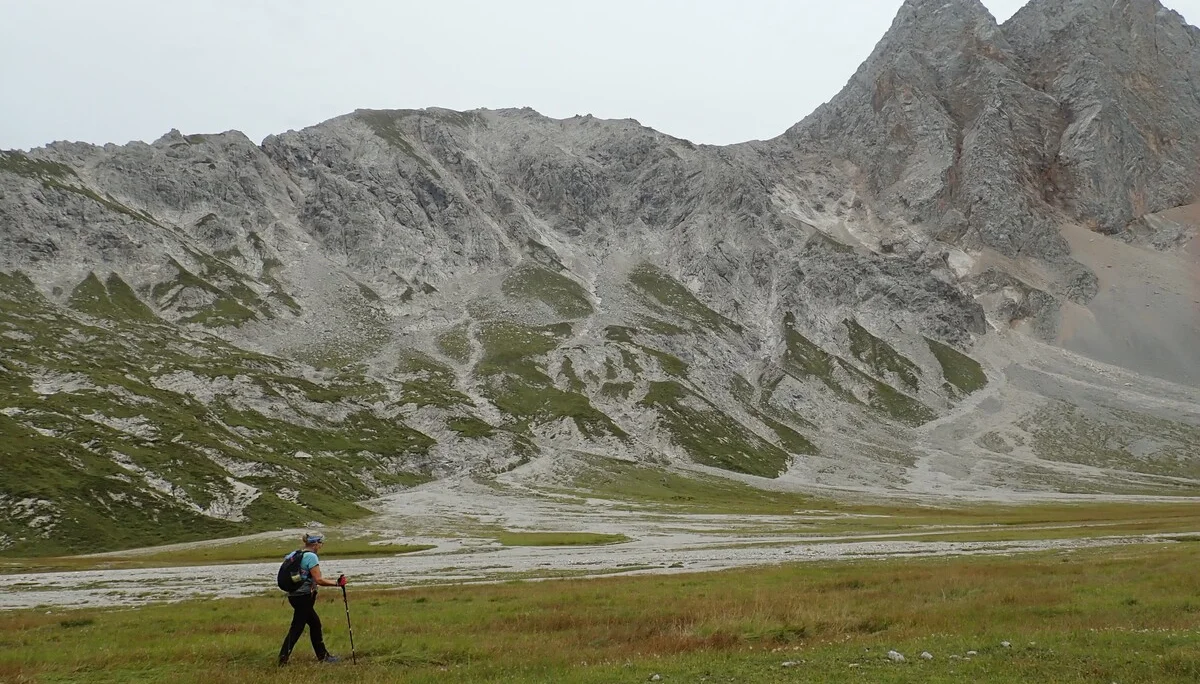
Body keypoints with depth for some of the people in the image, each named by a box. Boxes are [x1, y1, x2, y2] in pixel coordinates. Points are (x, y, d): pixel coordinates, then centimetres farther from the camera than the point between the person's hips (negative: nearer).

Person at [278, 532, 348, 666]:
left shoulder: (295, 555, 11)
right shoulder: (311, 556, -14)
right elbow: (318, 580, -18)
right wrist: (337, 583, -10)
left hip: (294, 595, 9)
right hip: (304, 597, -9)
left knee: (315, 624, 17)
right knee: (297, 627, -5)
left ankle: (323, 655, 23)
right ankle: (283, 658, -7)